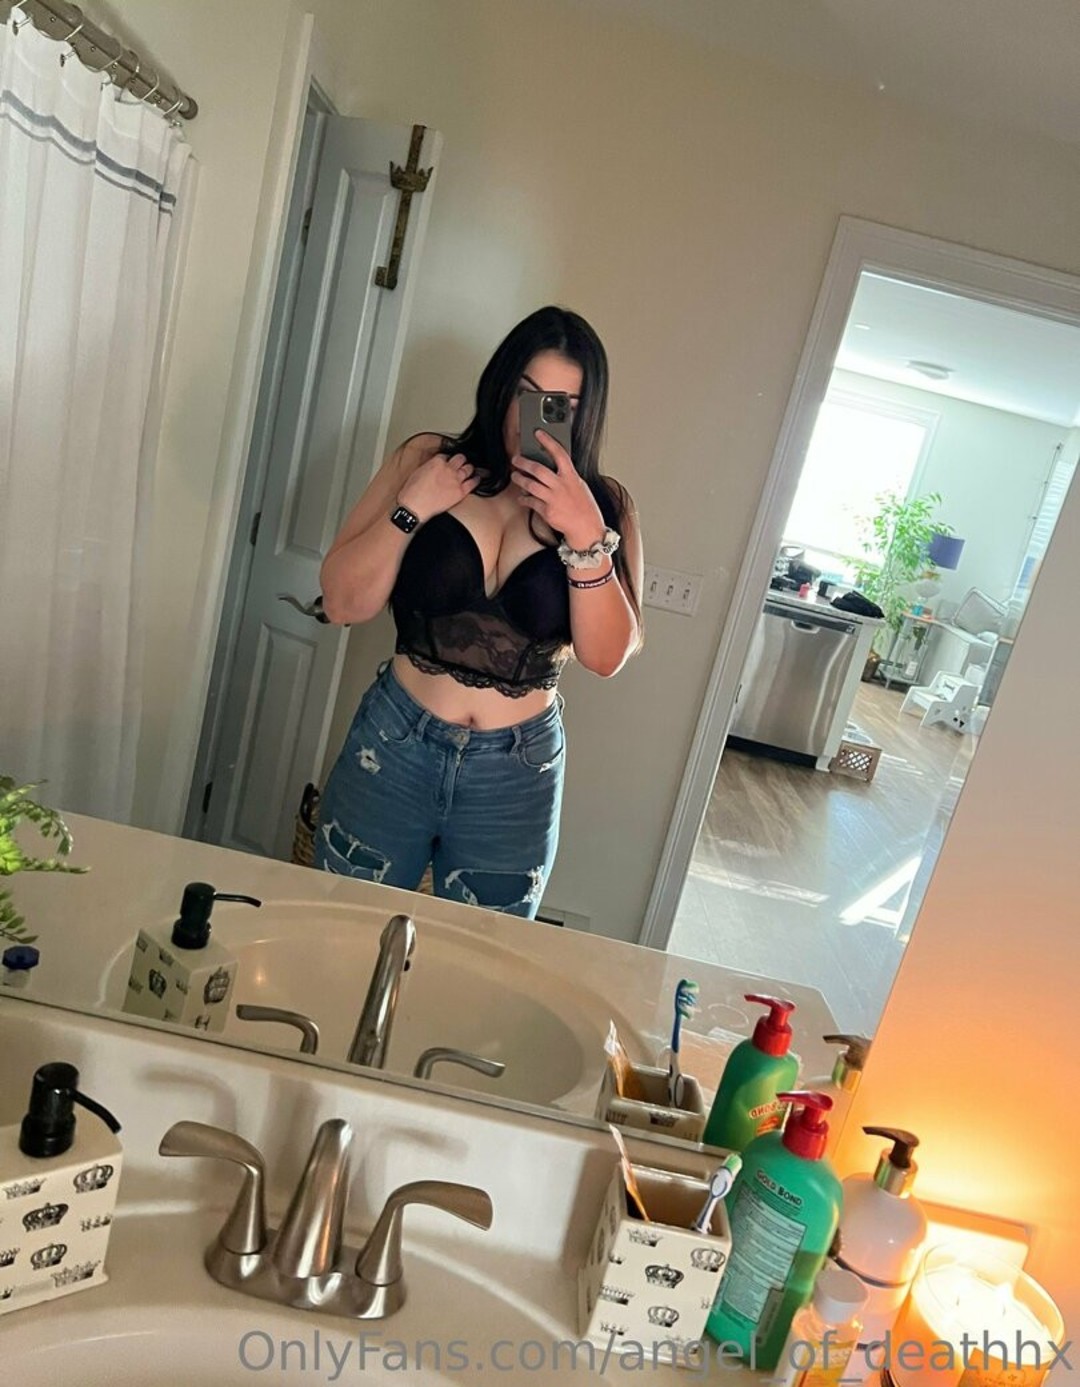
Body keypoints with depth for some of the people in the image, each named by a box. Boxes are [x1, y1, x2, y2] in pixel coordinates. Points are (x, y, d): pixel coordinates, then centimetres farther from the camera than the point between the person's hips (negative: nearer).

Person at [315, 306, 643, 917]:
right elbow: (344, 604, -5)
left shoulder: (606, 506, -3)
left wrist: (587, 536, -23)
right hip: (394, 750, 0)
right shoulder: (427, 461, -3)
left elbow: (607, 655, -12)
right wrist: (412, 508, -16)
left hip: (516, 779, 0)